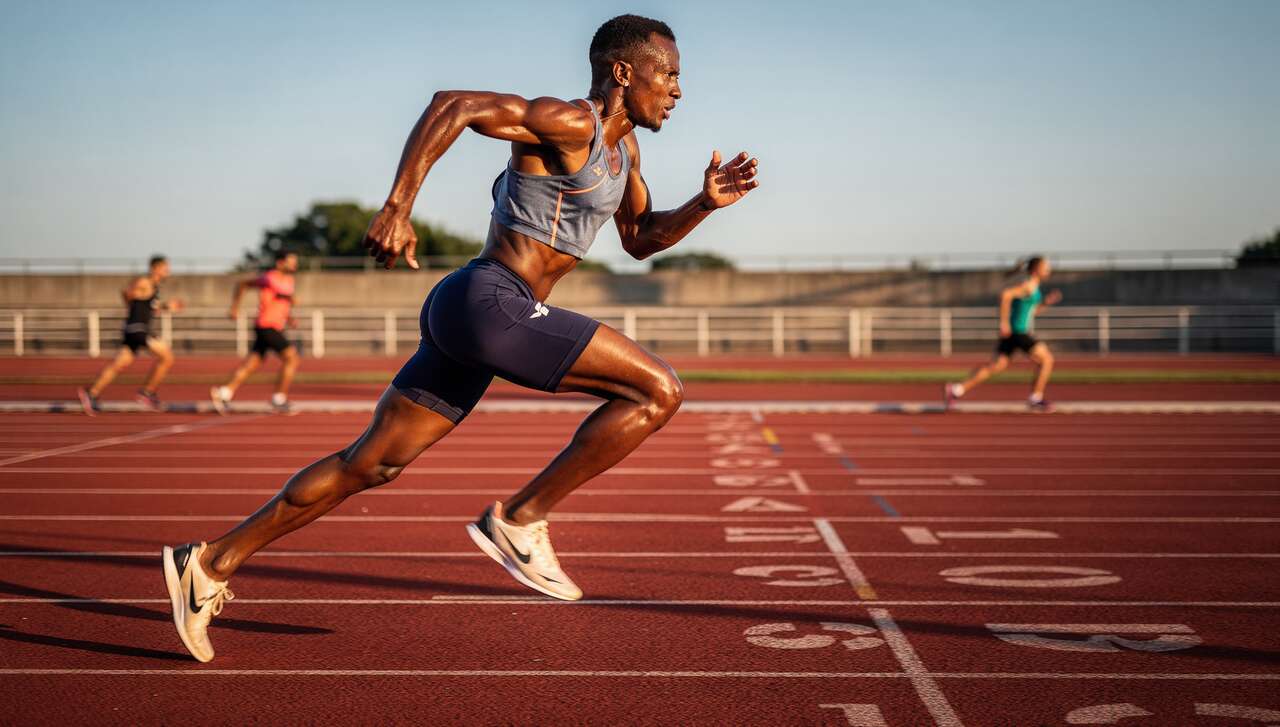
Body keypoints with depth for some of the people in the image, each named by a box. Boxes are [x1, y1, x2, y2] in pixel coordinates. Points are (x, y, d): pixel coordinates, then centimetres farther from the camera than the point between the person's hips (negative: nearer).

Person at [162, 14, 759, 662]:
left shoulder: (622, 142, 19)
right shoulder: (569, 123, -10)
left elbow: (640, 240, 28)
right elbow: (453, 104, -19)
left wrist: (704, 204, 12)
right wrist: (397, 208, -24)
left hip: (470, 316, 10)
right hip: (487, 303, -10)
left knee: (371, 464, 11)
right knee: (658, 391, -11)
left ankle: (210, 565, 16)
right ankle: (519, 519, -5)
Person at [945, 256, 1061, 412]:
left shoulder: (1032, 287, 18)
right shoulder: (1028, 285, -13)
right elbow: (1005, 294, -26)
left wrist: (1046, 302, 15)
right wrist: (1004, 322, -25)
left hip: (1012, 333, 10)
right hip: (1018, 332, -10)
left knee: (996, 366, 7)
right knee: (1047, 359, -2)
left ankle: (956, 389, 3)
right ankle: (1035, 399, 4)